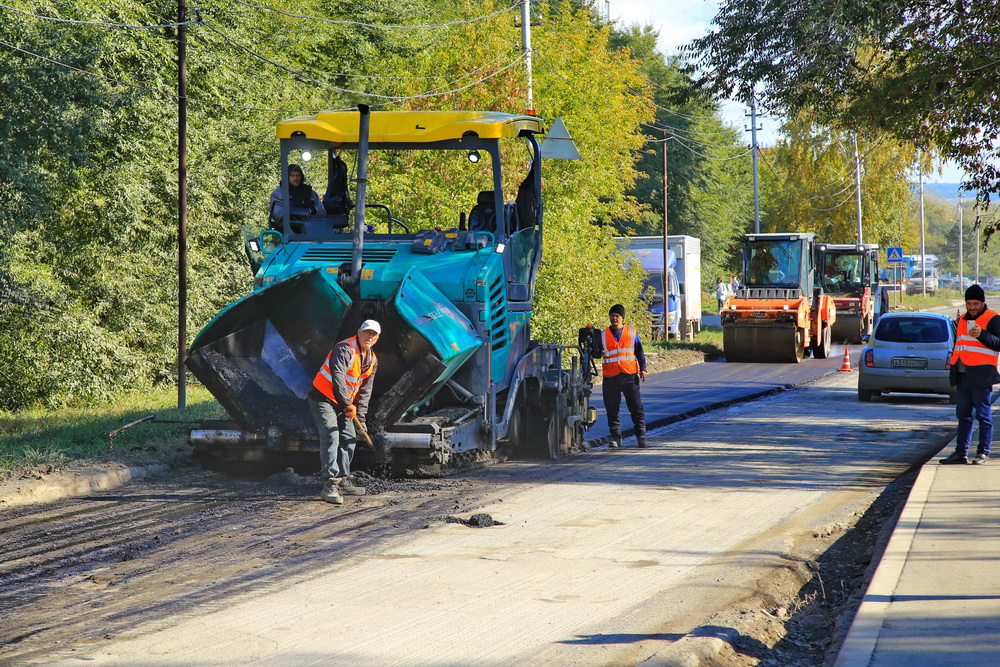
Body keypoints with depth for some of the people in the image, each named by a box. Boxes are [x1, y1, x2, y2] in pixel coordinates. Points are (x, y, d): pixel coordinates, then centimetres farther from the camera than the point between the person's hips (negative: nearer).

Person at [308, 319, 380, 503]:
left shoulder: (372, 360, 7)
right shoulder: (345, 349, -21)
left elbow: (365, 391, 10)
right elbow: (338, 377, -33)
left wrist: (360, 418, 2)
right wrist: (348, 404, -37)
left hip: (343, 404, 9)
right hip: (323, 399, -9)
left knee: (349, 439, 10)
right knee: (331, 437, -19)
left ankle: (342, 482, 21)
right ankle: (329, 486, -25)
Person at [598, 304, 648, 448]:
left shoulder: (632, 331, 9)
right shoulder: (603, 335, 9)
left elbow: (639, 351, 12)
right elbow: (596, 351, 7)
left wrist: (643, 368, 4)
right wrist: (598, 352, -16)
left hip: (630, 375, -1)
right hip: (610, 377, 1)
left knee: (636, 407, -1)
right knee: (612, 408, 1)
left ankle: (641, 435, 6)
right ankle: (616, 436, 8)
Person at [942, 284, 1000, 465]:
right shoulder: (963, 320, 19)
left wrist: (981, 335, -27)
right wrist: (954, 360, 22)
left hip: (981, 376, -8)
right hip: (962, 375, 8)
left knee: (983, 415, -4)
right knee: (963, 415, 10)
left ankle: (983, 453, 1)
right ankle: (961, 453, 14)